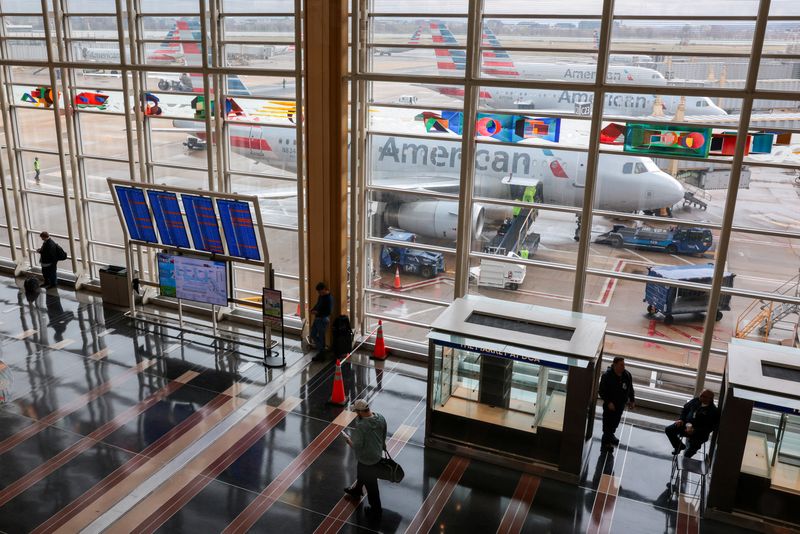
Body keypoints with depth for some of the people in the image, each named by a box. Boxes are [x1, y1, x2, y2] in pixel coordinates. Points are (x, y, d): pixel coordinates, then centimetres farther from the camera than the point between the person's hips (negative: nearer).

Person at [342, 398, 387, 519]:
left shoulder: (361, 427, -36)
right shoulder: (380, 418, -14)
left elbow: (356, 446, -28)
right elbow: (383, 435, 2)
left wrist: (347, 438, -11)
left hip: (367, 460, -7)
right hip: (378, 455, 7)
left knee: (371, 485, 14)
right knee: (361, 474, 34)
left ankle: (376, 511, 33)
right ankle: (356, 491, 61)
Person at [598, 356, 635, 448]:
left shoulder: (627, 375, -7)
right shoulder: (606, 376, -23)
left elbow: (630, 388, 9)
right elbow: (602, 391, -18)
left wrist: (632, 400, 8)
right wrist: (608, 402, -24)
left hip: (621, 404, 6)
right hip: (610, 404, -6)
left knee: (616, 420, 22)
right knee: (608, 421, 5)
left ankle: (611, 434, 46)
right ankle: (606, 440, 22)